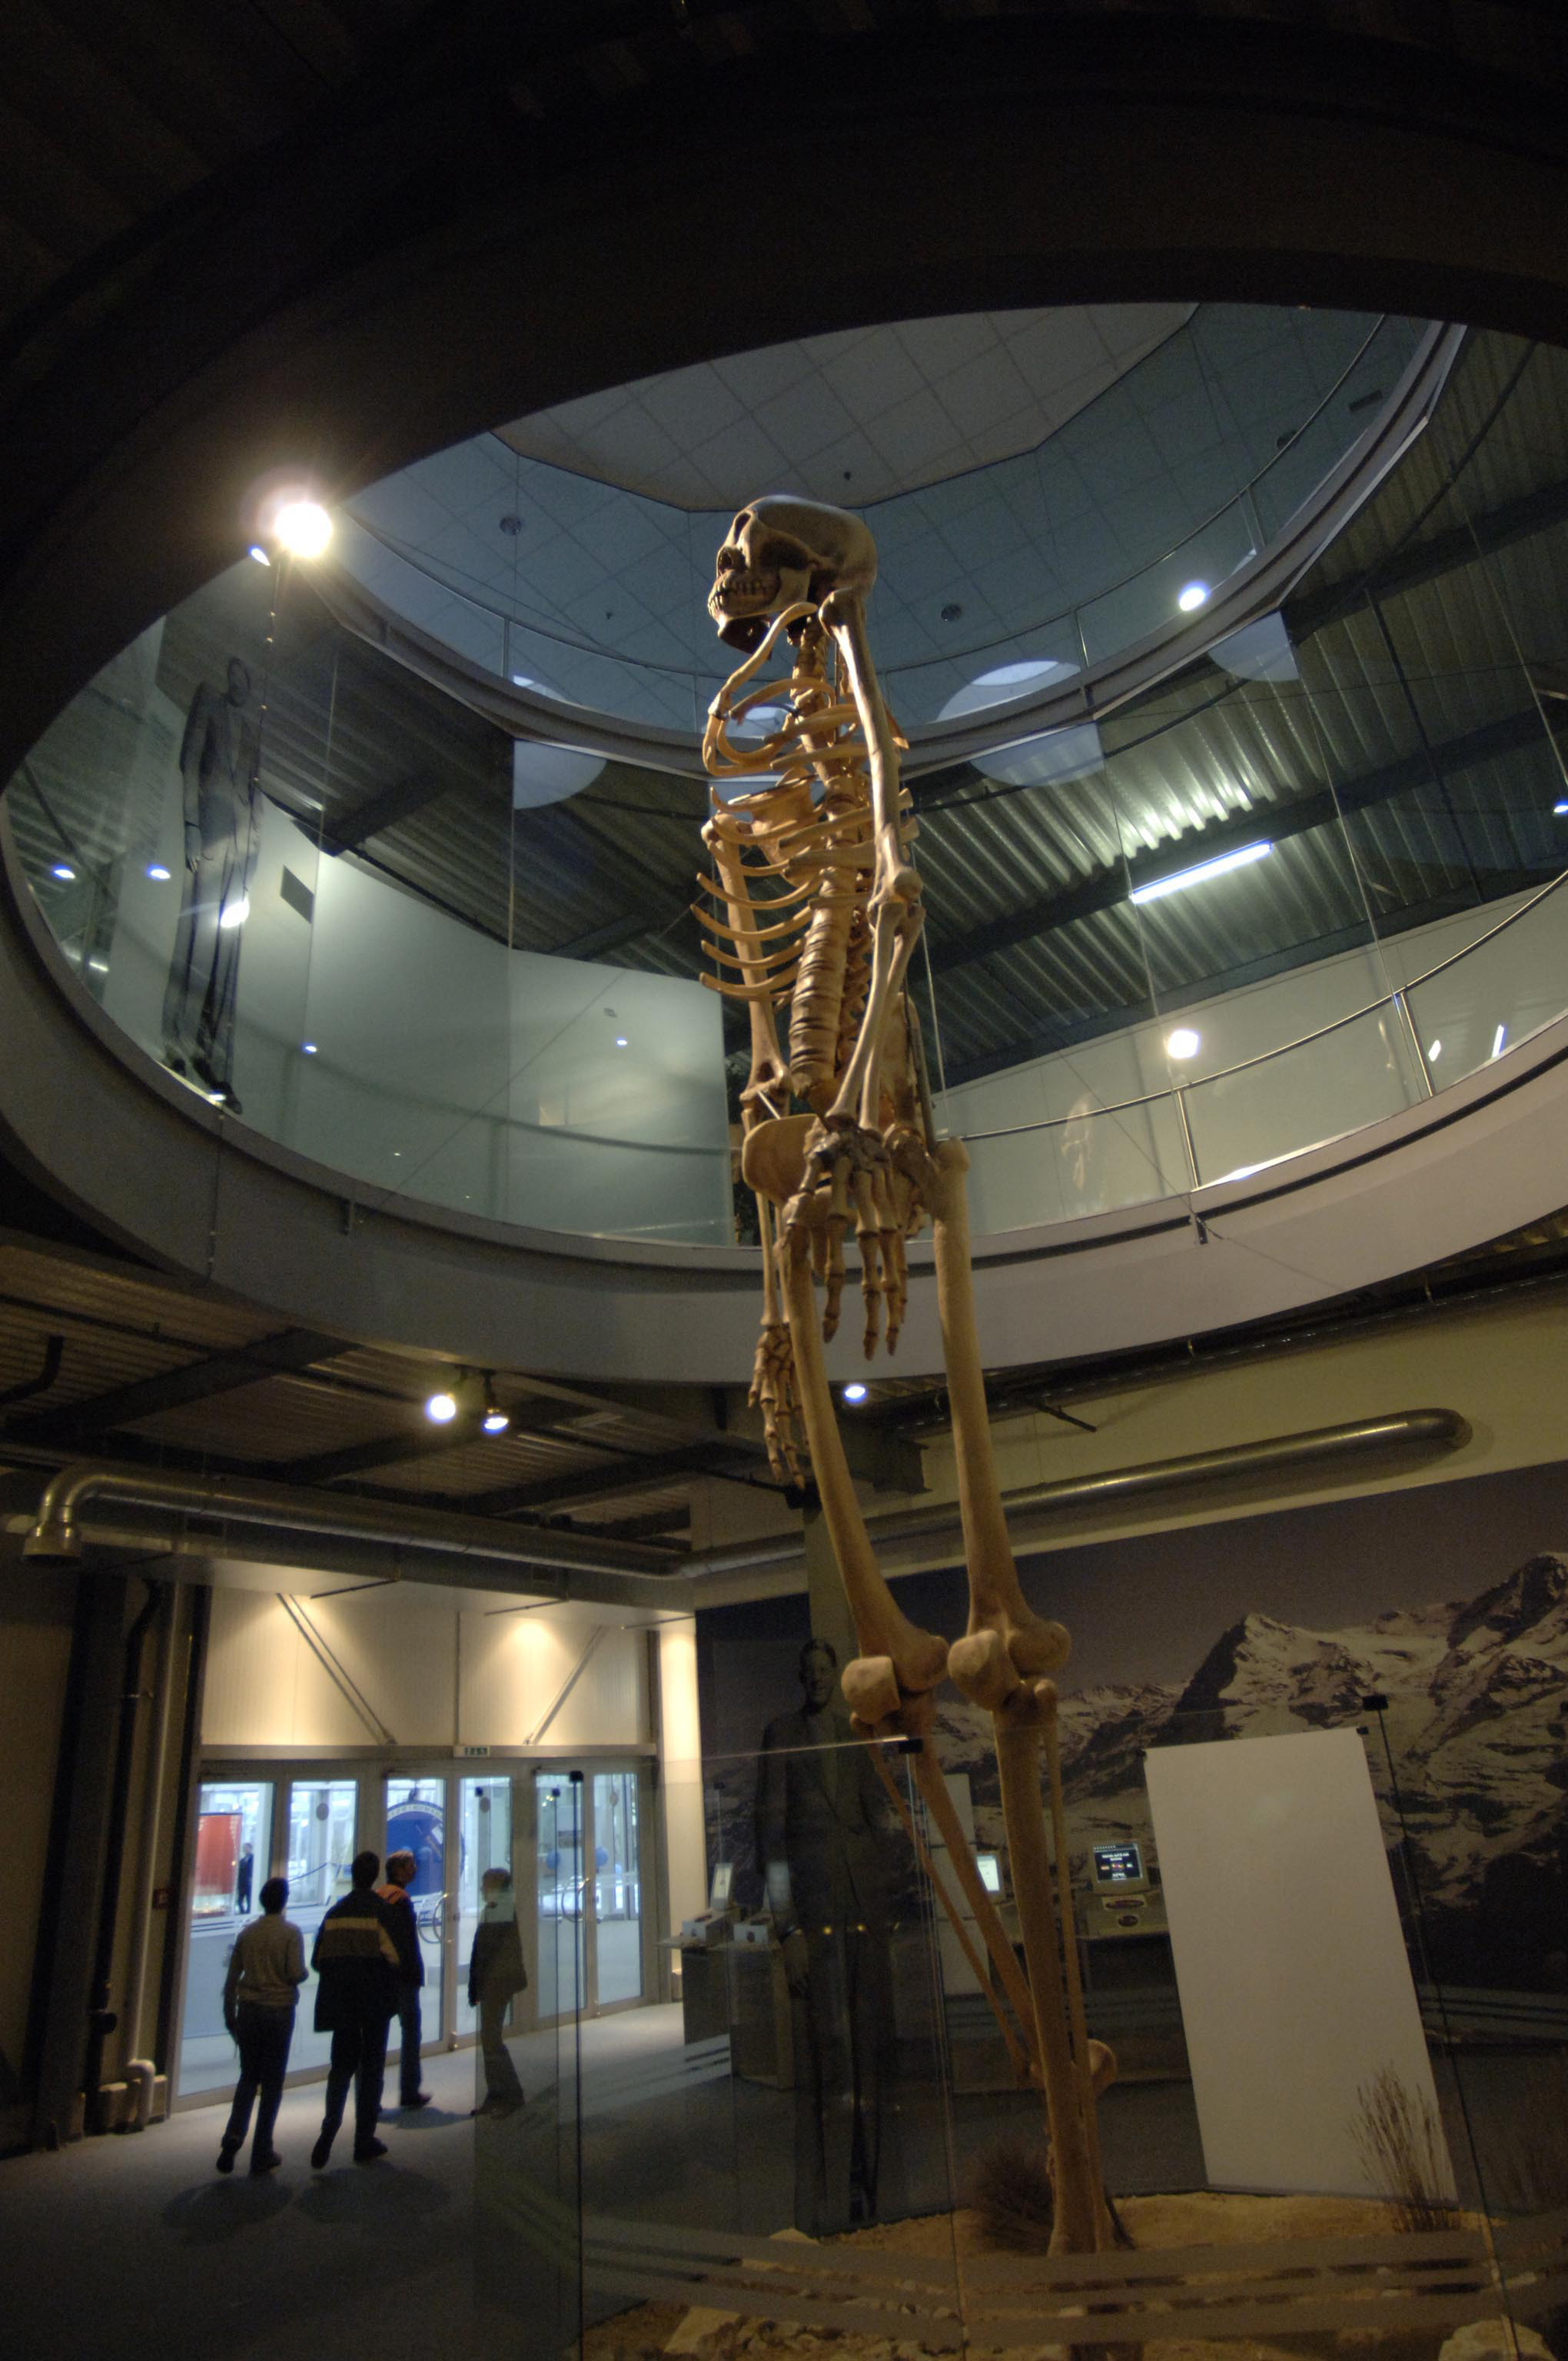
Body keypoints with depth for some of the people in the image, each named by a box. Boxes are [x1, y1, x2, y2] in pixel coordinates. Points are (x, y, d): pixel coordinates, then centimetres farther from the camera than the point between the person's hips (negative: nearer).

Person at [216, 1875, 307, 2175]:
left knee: (248, 2076, 17)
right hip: (279, 2011, -3)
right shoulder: (291, 1932, -8)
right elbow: (296, 1973, -15)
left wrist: (230, 2014, 15)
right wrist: (304, 1974, 7)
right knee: (272, 2082, 7)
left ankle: (234, 2134, -2)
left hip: (249, 2011, 3)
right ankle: (262, 2153, 10)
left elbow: (232, 1978, 6)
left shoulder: (247, 1933, 3)